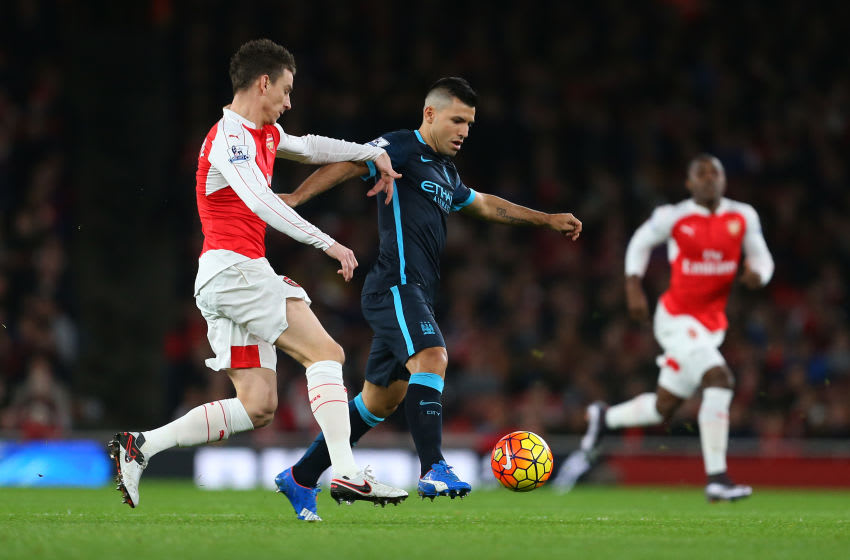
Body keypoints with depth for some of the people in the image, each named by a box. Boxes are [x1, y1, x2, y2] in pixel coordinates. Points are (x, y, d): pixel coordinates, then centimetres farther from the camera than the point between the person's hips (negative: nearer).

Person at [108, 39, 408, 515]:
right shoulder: (229, 137, -11)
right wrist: (326, 243, -31)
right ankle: (347, 473, -19)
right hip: (233, 266, -10)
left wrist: (372, 153, 32)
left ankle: (141, 446, 2)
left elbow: (308, 148, 39)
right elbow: (259, 200, -26)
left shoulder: (264, 133, 20)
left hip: (230, 277, 10)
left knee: (258, 407, 2)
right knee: (327, 353, -13)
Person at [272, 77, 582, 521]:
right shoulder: (402, 148, -3)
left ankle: (300, 479, 19)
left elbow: (484, 205, 40)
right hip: (396, 283, -10)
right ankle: (434, 471, -37)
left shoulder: (445, 173, 24)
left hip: (415, 294, 10)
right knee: (431, 357, -28)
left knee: (382, 399, 11)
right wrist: (296, 197, -31)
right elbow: (347, 165, -16)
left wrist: (546, 220, 43)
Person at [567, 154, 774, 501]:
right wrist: (633, 288, -1)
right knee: (719, 380, -26)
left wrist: (757, 274, -15)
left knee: (663, 409, 13)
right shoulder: (673, 217, -8)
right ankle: (716, 478, -22)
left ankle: (603, 418, 42)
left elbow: (761, 257, 9)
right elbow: (640, 242, 9)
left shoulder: (743, 218, 1)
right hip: (677, 318, -6)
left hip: (711, 325, 6)